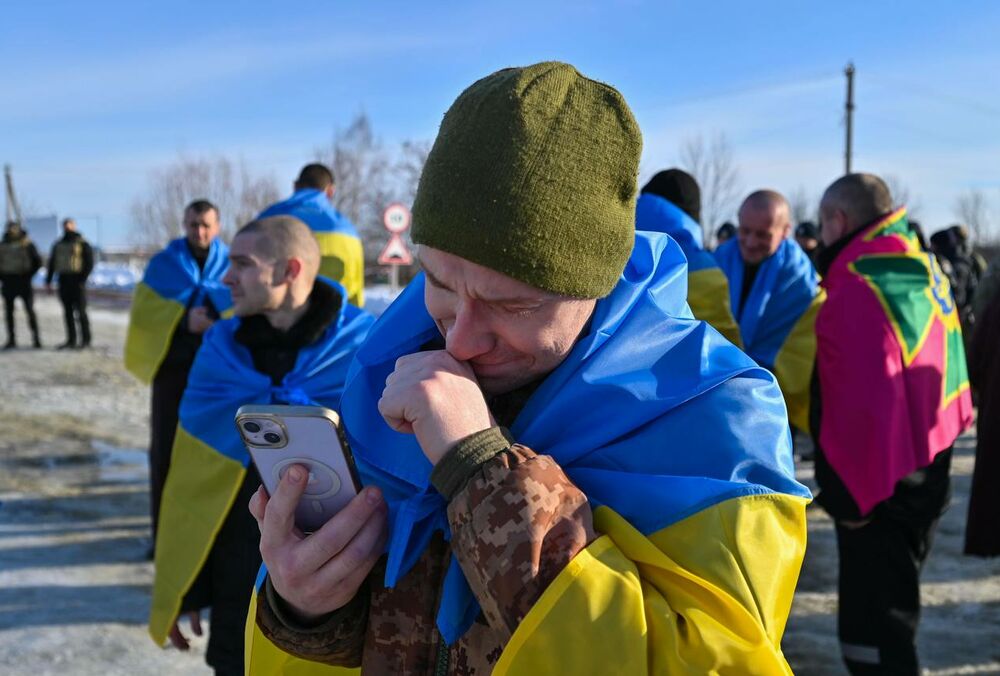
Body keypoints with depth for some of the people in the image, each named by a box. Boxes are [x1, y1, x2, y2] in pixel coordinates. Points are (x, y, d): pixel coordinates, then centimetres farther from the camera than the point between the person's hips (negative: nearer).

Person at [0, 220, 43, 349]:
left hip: (24, 281, -3)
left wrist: (29, 275, -6)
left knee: (30, 310, -7)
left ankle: (36, 339, -5)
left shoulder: (27, 244, 0)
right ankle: (11, 339, 9)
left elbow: (38, 262, 2)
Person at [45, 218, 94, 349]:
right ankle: (71, 340, 11)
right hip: (63, 281, 5)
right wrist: (48, 280, 12)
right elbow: (52, 263, 20)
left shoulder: (82, 243, 0)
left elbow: (90, 262, -6)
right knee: (68, 312, 6)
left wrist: (82, 278, -16)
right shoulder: (58, 245, 16)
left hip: (77, 281, -5)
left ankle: (86, 340, 0)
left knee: (81, 311, -6)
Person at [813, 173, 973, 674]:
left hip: (874, 487, -10)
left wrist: (847, 493, -19)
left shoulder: (859, 287, -21)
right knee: (891, 617, 24)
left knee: (870, 633, -1)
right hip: (924, 473, 10)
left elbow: (862, 402, -25)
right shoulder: (925, 270, 8)